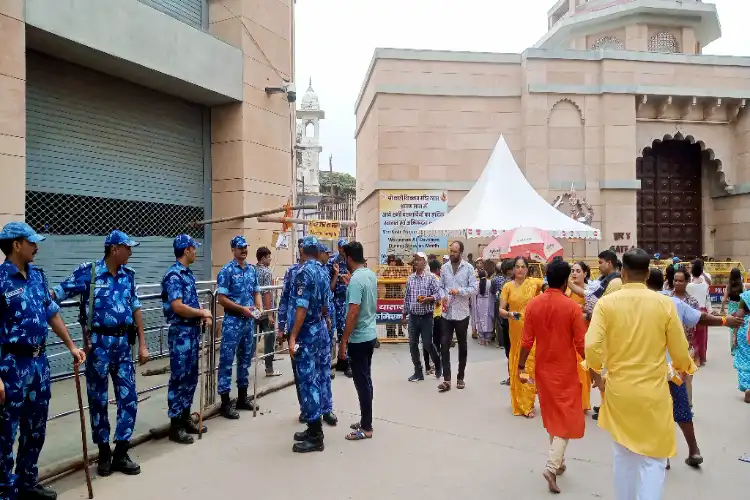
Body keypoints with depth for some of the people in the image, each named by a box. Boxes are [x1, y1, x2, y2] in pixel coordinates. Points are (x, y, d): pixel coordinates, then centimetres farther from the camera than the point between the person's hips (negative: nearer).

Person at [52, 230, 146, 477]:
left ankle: (121, 453, 17)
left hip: (122, 342, 4)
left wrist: (142, 344, 9)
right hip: (98, 342, -4)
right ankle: (104, 452, 24)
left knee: (128, 397, 5)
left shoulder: (128, 274, 5)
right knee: (98, 399, 8)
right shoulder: (88, 271, -9)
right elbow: (55, 294, -5)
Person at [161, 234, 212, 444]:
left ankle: (185, 418, 26)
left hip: (193, 331, 9)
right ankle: (175, 425, 10)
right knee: (179, 379, -1)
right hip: (181, 332, -9)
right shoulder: (174, 275, -16)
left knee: (191, 378, 15)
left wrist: (204, 314, 2)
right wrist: (202, 313, -12)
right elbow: (177, 307, -24)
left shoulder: (188, 273, 13)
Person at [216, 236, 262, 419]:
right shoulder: (227, 271, -10)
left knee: (245, 359, 14)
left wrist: (258, 308, -3)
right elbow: (222, 299, -13)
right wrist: (242, 308, -18)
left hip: (249, 321, 7)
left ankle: (242, 398, 27)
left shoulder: (252, 270, 9)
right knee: (226, 361, -1)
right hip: (232, 322, -7)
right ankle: (225, 403, 7)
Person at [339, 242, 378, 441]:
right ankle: (366, 421, 26)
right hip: (370, 334, 9)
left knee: (361, 381, 0)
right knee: (365, 379, 16)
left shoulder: (355, 280, -21)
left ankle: (366, 428, 9)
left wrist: (343, 341, -20)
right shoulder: (371, 275, 6)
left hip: (358, 338, -9)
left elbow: (353, 313, -26)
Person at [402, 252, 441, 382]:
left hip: (426, 317, -4)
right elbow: (407, 298, 12)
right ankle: (418, 372, 16)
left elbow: (438, 294, -8)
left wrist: (429, 299, -26)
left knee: (427, 344, 0)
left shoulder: (431, 277, -7)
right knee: (413, 345, 5)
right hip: (413, 316, 4)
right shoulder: (410, 279, 7)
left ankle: (438, 364, 28)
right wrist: (404, 315, 13)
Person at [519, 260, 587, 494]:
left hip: (543, 368, 4)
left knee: (551, 415, 19)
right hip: (565, 370, -4)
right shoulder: (572, 307, -15)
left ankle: (558, 461, 31)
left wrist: (521, 367, 5)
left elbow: (527, 341, -4)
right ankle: (552, 466, -6)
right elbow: (581, 344, -12)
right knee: (566, 418, 5)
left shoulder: (533, 304, -5)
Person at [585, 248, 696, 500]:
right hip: (653, 392, -1)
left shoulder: (606, 303, -9)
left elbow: (592, 347, -15)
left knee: (623, 454, 20)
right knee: (653, 458, 11)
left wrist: (596, 373, 5)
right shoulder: (665, 304, -9)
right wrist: (682, 369, 20)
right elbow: (680, 353, -3)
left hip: (619, 390, 1)